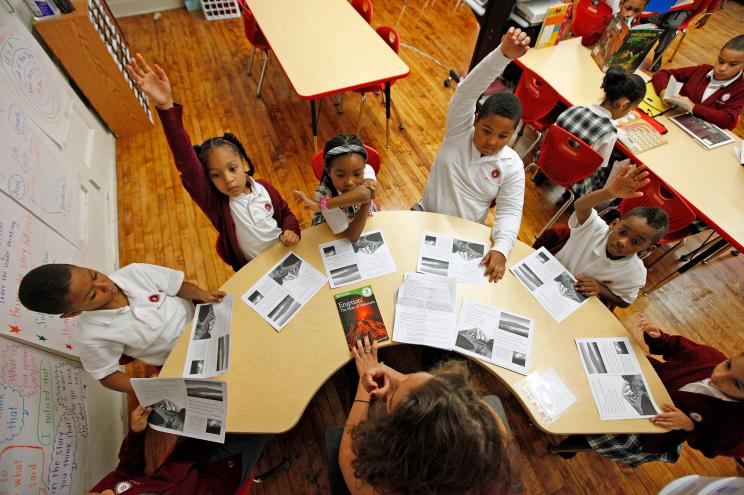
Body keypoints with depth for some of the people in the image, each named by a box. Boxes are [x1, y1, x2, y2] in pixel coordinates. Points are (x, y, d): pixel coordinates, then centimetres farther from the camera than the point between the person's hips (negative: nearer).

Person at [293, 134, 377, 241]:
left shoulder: (367, 170, -26)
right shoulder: (324, 193, -31)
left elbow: (364, 193, -51)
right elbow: (351, 235, -32)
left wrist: (320, 205, -47)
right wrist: (367, 200, -40)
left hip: (368, 221, 3)